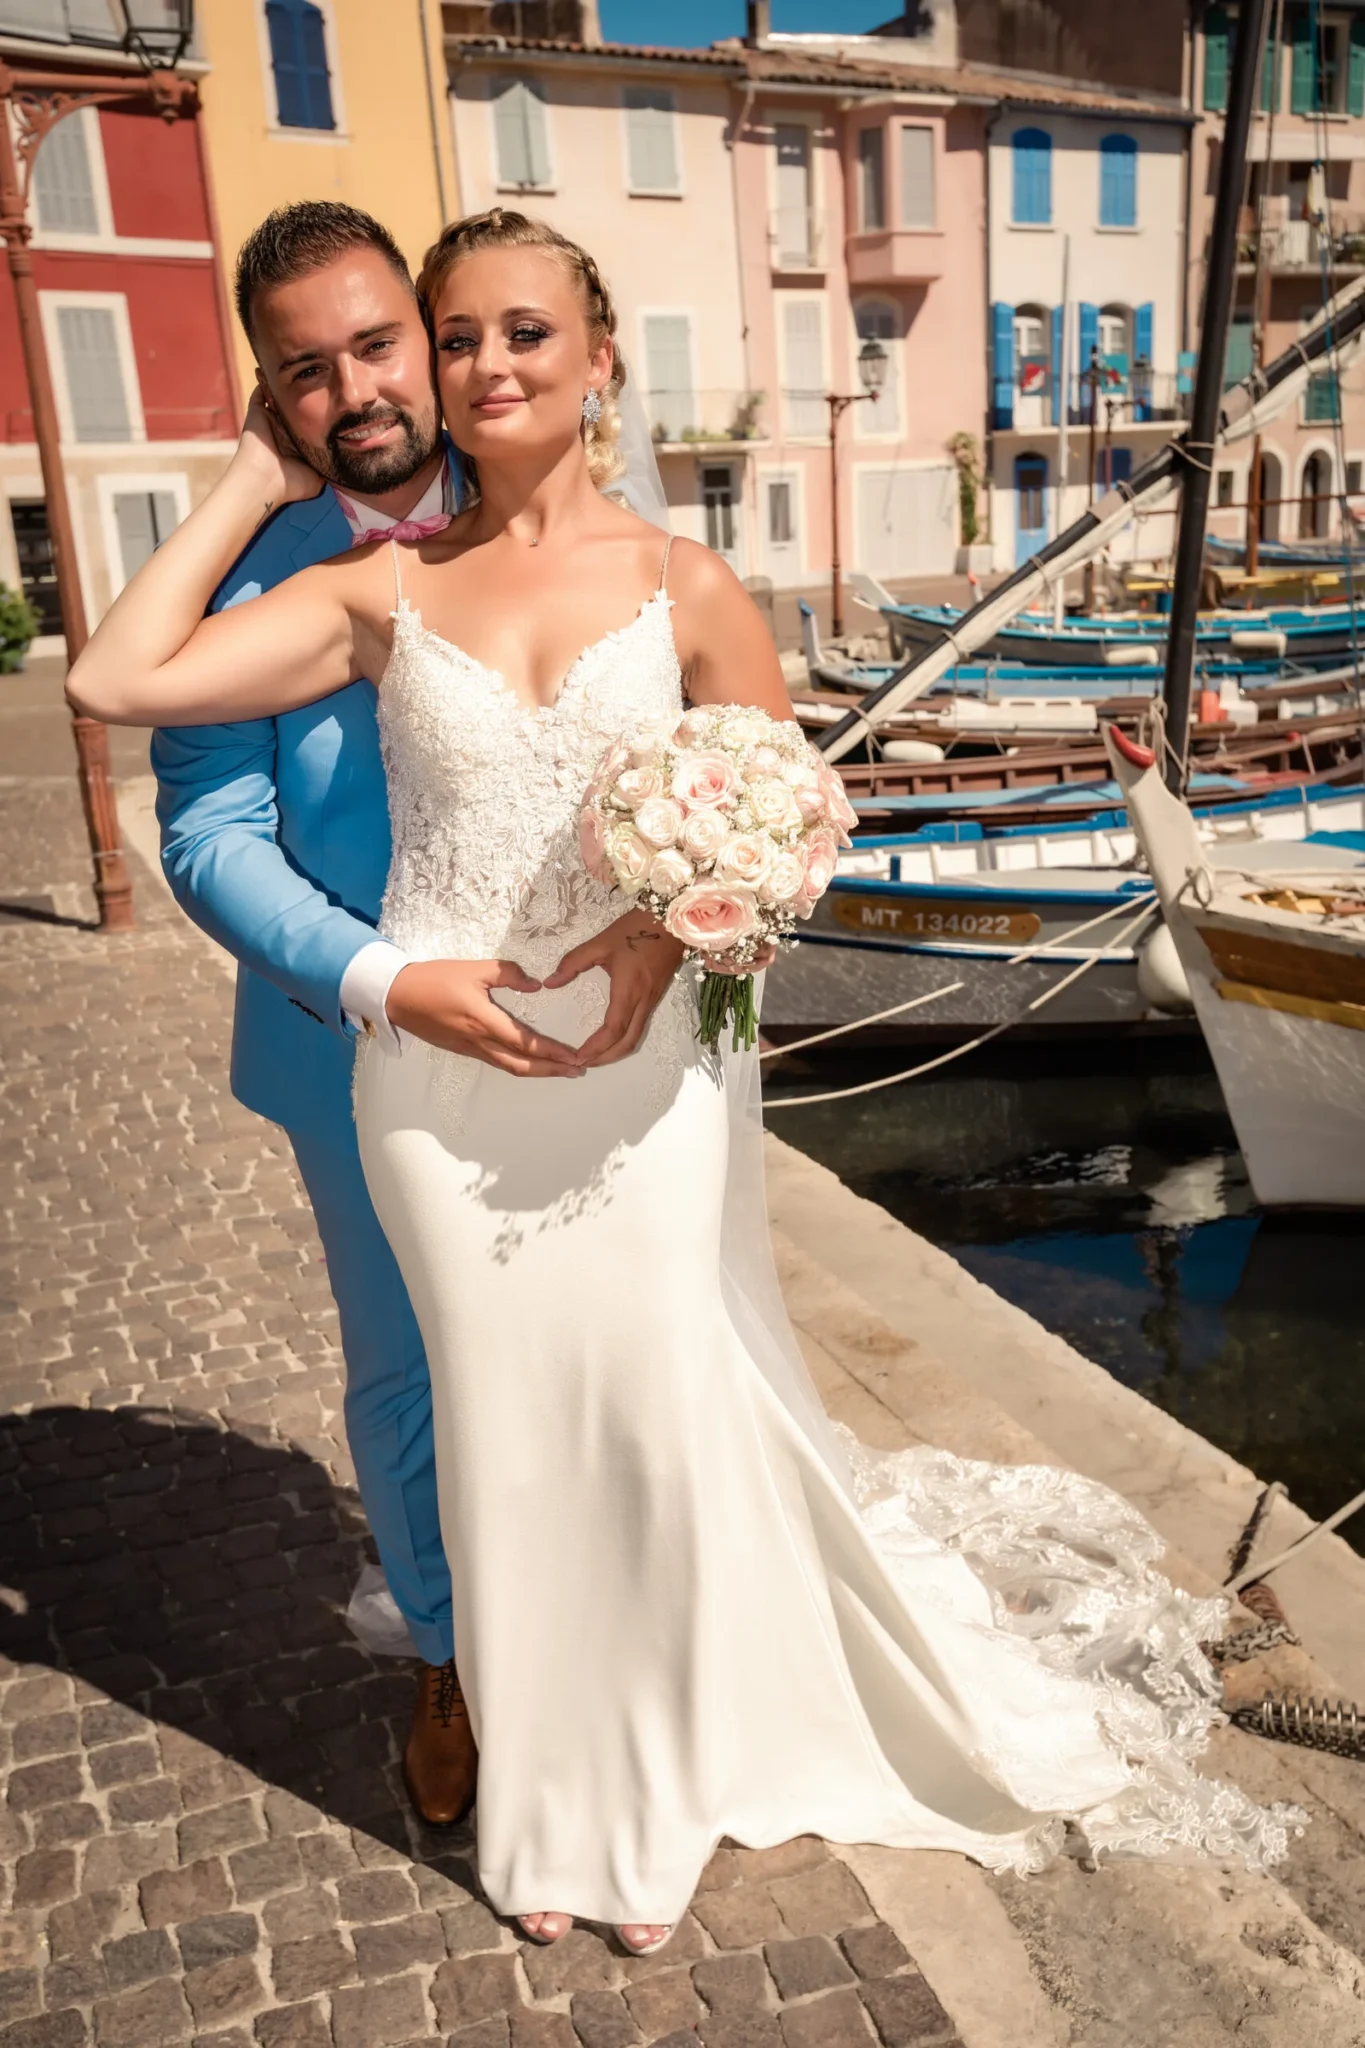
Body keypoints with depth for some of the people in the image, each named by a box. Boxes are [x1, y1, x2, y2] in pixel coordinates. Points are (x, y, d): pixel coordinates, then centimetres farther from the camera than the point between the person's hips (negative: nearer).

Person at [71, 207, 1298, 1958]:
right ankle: (550, 1804, 36)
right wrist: (254, 482, 2)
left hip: (642, 1068, 0)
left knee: (663, 1409, 7)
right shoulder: (380, 592, 2)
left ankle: (664, 1784, 36)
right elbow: (119, 680, -4)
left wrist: (664, 928, -17)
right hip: (443, 1083, 1)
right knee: (508, 1424, 12)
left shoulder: (686, 590, 0)